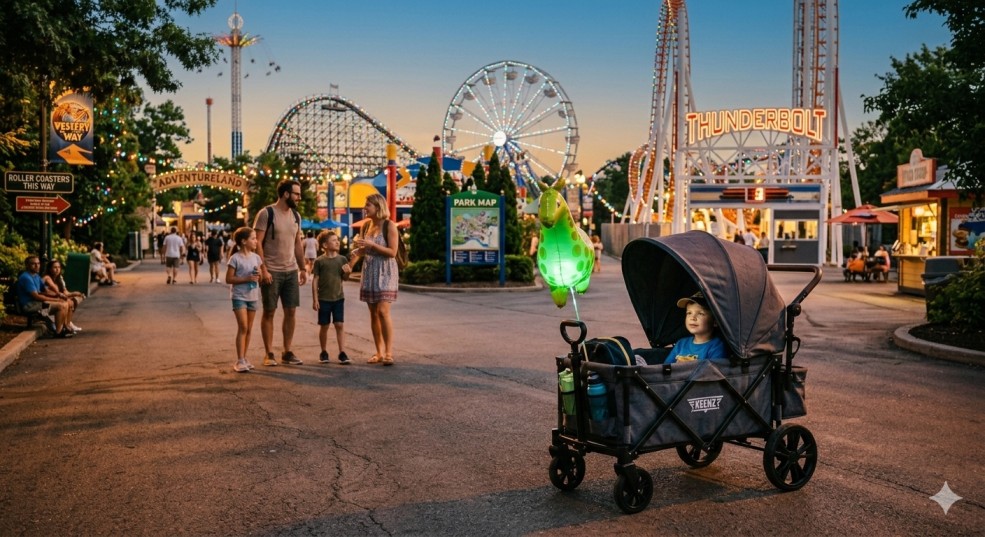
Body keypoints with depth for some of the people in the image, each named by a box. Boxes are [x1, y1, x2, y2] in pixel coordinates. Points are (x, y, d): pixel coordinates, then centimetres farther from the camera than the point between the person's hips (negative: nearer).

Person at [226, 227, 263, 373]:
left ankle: (244, 358, 20)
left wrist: (258, 276, -7)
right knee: (243, 328, -12)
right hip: (239, 296, -6)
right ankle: (240, 361, -10)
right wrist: (247, 279, -21)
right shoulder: (235, 258, -10)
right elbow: (229, 279, -11)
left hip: (253, 296, 6)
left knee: (249, 329, 10)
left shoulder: (256, 257, 8)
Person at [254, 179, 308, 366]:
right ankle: (268, 354, 11)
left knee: (290, 311, 6)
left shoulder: (296, 216, 10)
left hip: (291, 271, 6)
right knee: (269, 312, 2)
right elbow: (257, 243, -11)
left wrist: (303, 268, 12)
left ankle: (287, 352, 15)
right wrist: (263, 269, -17)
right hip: (271, 272, -6)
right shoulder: (266, 213, -8)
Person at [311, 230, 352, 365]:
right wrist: (315, 299, -7)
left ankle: (342, 352, 4)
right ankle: (324, 352, 21)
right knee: (324, 326, 8)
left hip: (338, 298, 2)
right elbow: (315, 280, -5)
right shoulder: (319, 261, -7)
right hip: (323, 299, -2)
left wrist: (347, 272, -13)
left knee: (339, 325, 0)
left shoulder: (342, 259, 1)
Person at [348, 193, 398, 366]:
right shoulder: (366, 226, 10)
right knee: (373, 313, 6)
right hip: (369, 272, 6)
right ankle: (379, 352, 12)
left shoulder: (389, 225, -8)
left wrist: (371, 244, -19)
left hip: (384, 272, -6)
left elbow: (392, 252, -14)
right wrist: (350, 263, 3)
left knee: (383, 311, -14)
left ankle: (389, 352, -11)